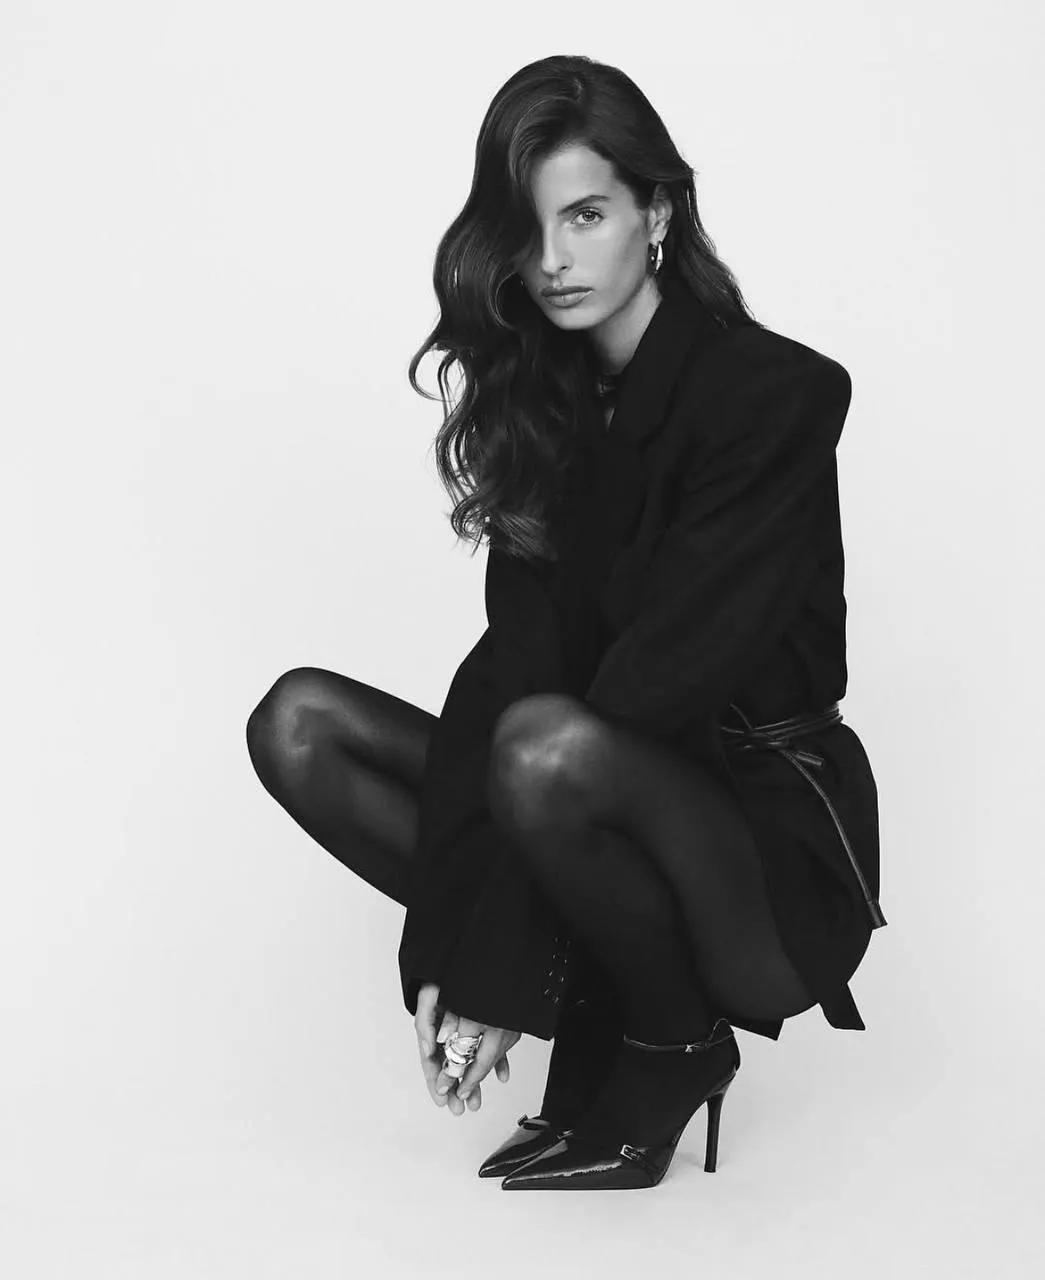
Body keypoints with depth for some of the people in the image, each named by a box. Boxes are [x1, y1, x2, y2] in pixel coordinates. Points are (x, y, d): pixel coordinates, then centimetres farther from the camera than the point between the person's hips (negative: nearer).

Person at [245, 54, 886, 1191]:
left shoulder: (777, 394, -16)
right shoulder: (542, 402, 4)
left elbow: (664, 678, -22)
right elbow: (510, 659, -7)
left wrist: (496, 980, -24)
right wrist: (449, 954, -18)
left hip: (776, 849, -6)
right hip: (628, 796, 6)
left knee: (551, 749, -36)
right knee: (300, 721, -7)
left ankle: (680, 1043, -6)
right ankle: (593, 1008, -4)